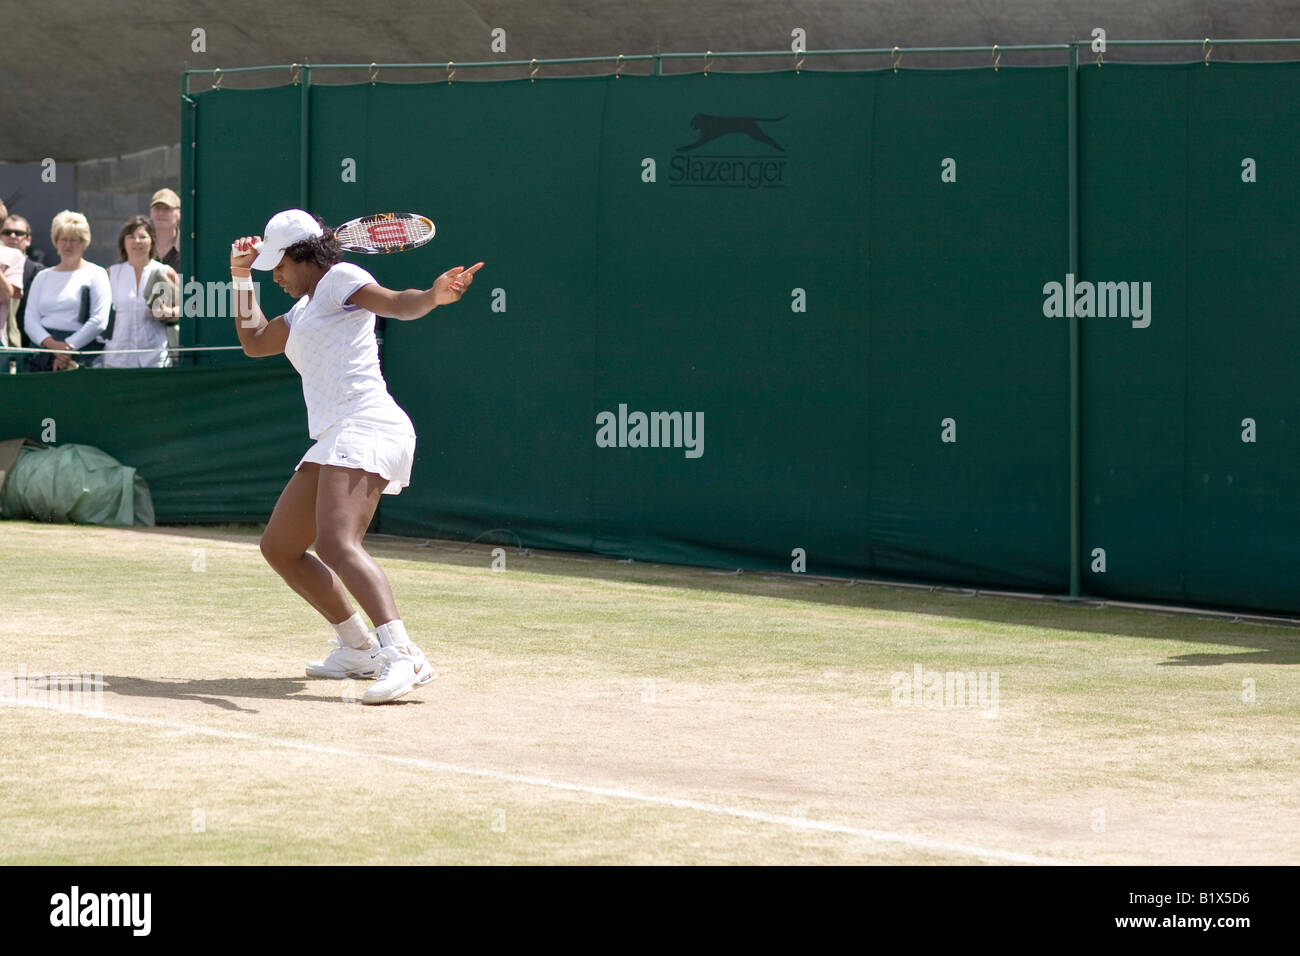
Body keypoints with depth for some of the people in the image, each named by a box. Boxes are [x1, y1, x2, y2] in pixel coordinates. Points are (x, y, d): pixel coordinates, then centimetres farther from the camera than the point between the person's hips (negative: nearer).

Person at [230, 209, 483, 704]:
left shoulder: (340, 278, 0)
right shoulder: (306, 307, 28)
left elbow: (398, 303, -16)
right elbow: (253, 340, 35)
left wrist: (434, 295, -38)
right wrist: (241, 276, 25)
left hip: (364, 427, -11)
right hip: (333, 441, 11)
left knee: (337, 547, -29)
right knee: (279, 548, 16)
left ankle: (401, 656, -44)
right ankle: (359, 648, 20)